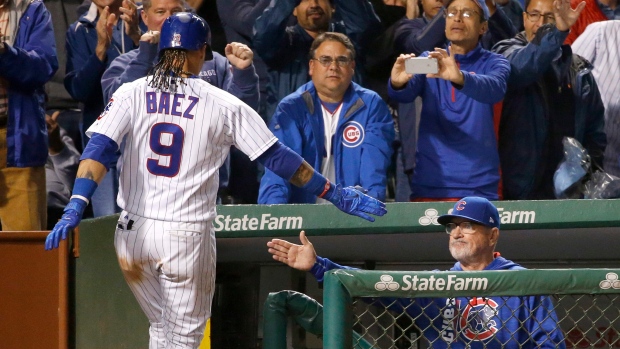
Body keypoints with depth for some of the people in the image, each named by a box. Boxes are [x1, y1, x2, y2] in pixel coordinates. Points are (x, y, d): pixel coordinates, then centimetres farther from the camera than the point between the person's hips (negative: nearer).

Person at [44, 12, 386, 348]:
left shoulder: (131, 93, 2)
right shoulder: (223, 104, -1)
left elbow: (98, 149, -11)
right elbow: (277, 157, 1)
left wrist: (75, 207, -18)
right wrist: (336, 194, 9)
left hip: (132, 233, 3)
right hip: (187, 236, -3)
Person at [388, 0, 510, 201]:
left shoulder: (493, 63, 2)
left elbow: (495, 89, -20)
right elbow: (406, 93, -9)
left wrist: (460, 78, -41)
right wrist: (397, 84, -34)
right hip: (428, 184, 2)